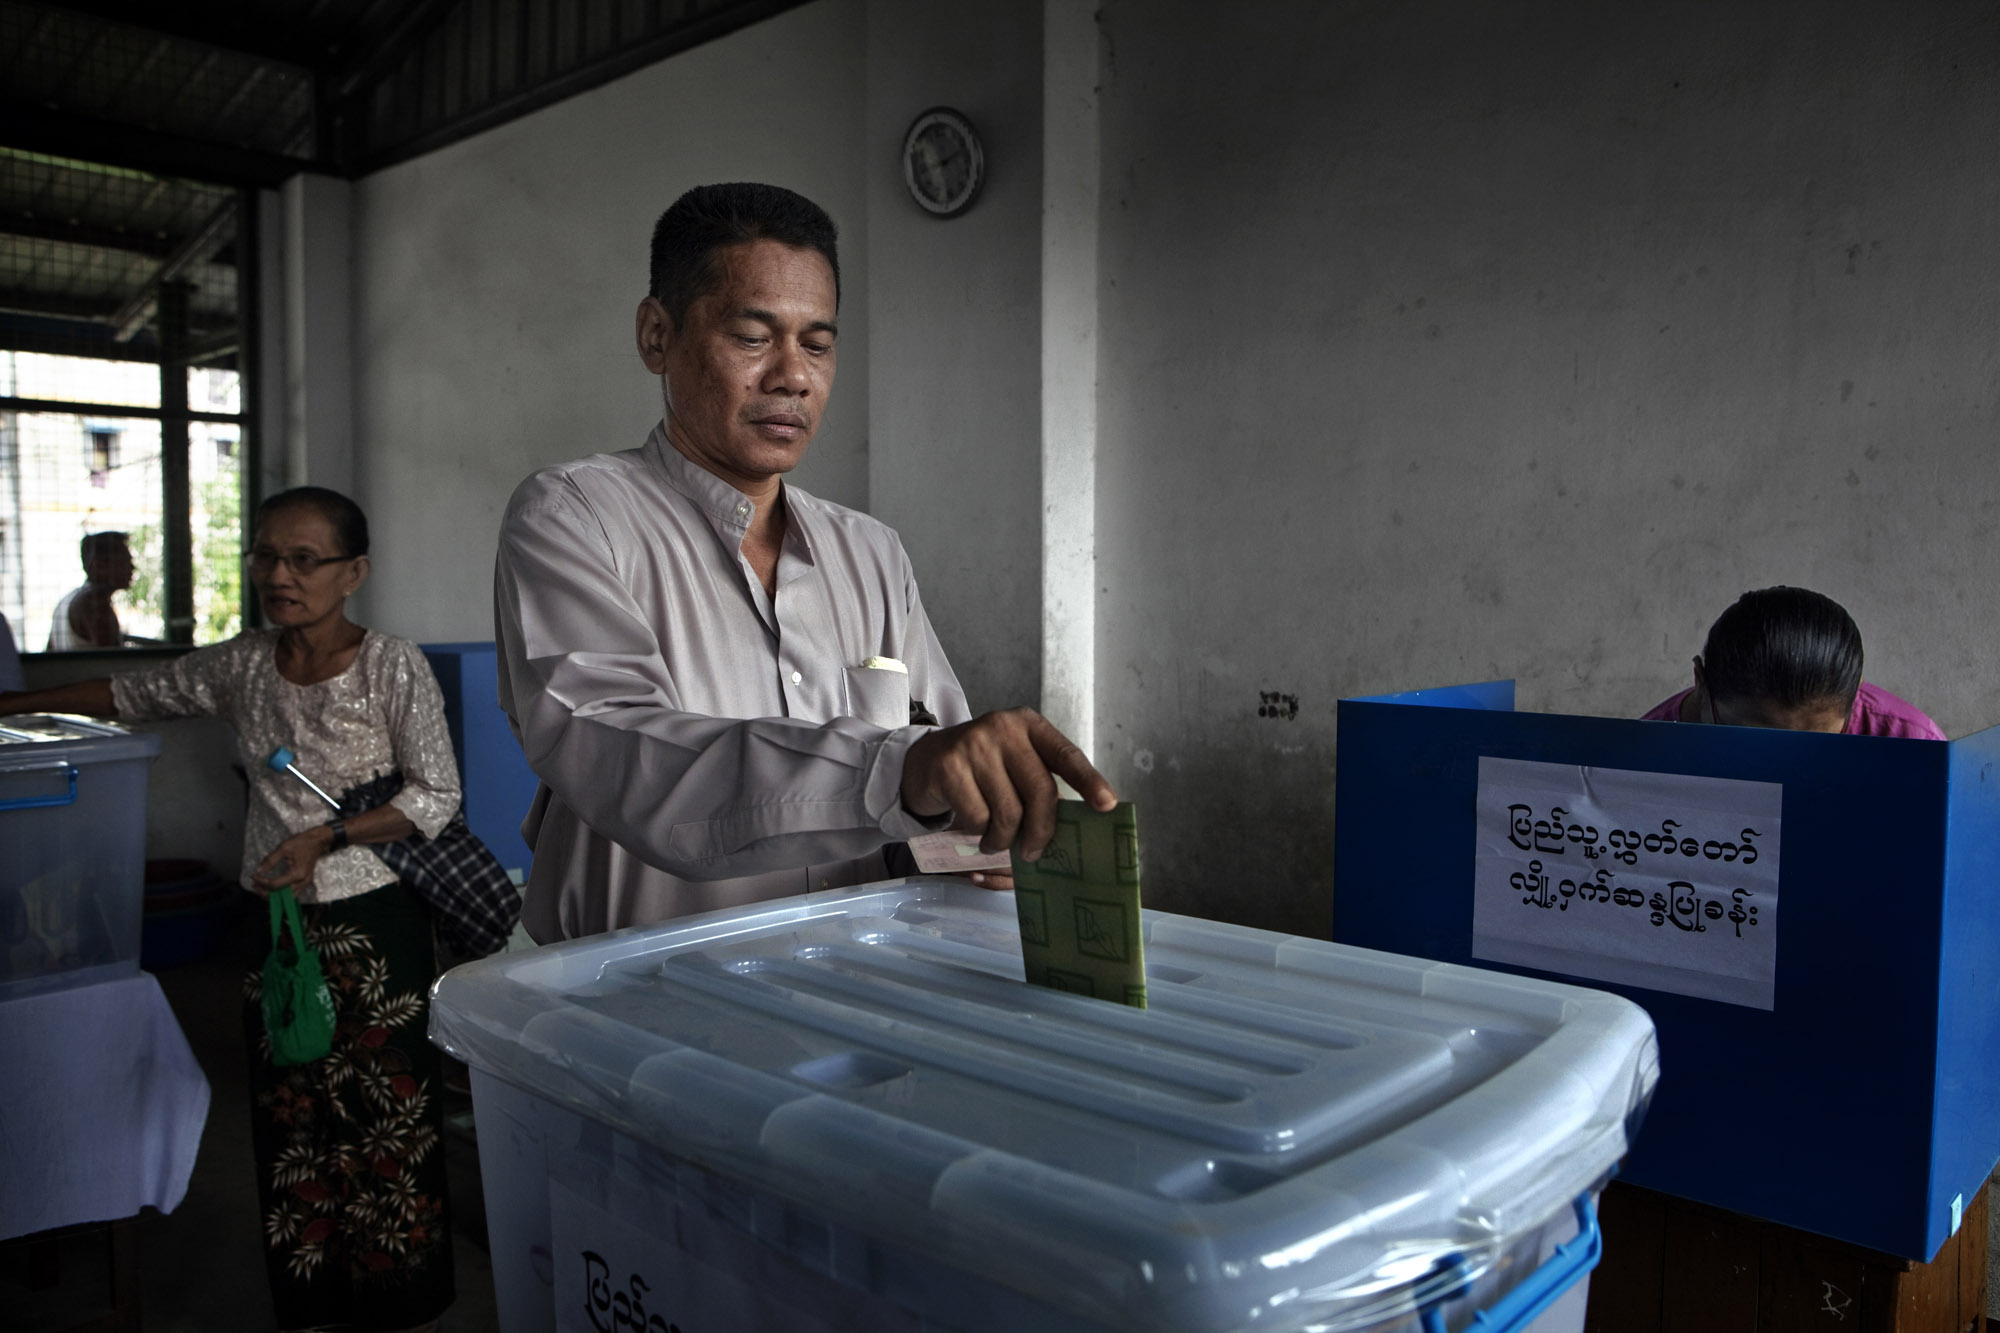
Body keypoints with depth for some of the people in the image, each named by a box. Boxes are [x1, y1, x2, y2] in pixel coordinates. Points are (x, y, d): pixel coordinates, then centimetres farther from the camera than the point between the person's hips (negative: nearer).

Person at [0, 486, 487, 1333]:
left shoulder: (392, 667, -11)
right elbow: (131, 695, 19)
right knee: (289, 1117, 10)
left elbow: (437, 797, -12)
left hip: (374, 921, -5)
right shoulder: (239, 667, 4)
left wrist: (325, 838, -19)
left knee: (387, 1112, 2)